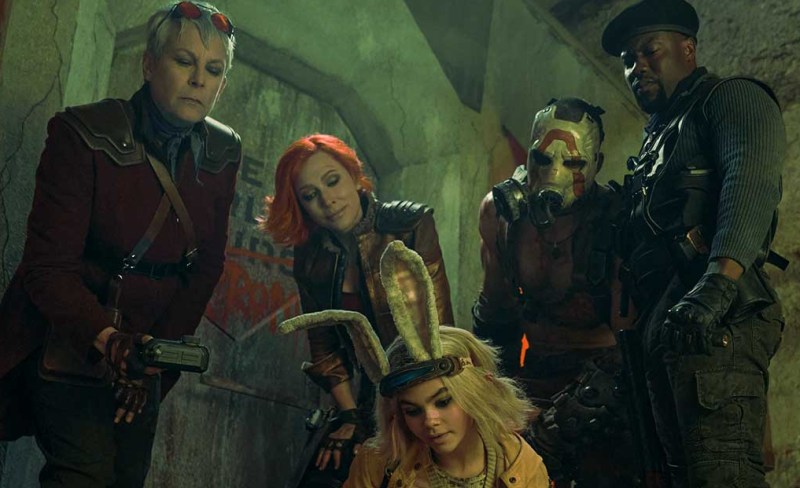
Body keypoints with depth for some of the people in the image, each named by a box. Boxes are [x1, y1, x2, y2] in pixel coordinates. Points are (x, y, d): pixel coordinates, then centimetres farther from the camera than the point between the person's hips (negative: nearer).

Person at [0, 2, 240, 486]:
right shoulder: (83, 135, -16)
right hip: (66, 342, -5)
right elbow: (48, 266, -19)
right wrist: (106, 338, -34)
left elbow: (207, 266, 4)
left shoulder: (222, 153, 0)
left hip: (146, 350, 5)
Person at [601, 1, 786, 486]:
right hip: (664, 324, 10)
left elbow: (751, 181, -15)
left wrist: (717, 283, -29)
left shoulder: (732, 98, 5)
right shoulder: (658, 137, 32)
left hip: (716, 316, -10)